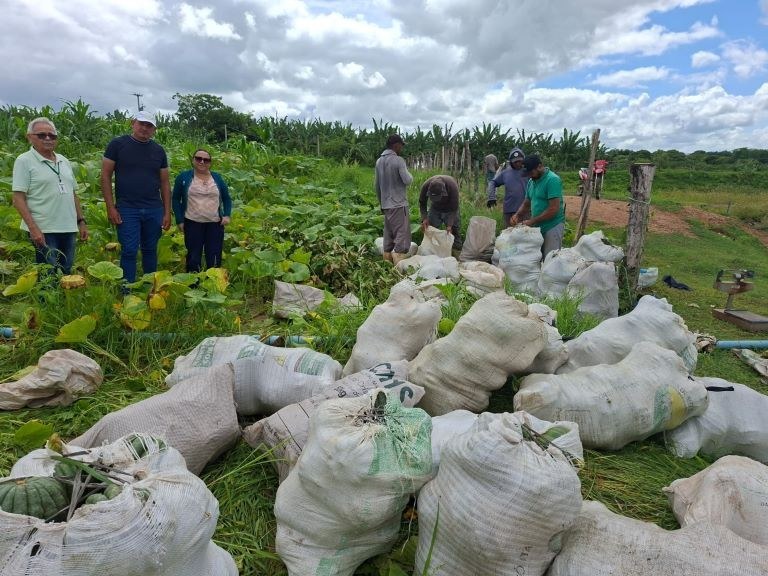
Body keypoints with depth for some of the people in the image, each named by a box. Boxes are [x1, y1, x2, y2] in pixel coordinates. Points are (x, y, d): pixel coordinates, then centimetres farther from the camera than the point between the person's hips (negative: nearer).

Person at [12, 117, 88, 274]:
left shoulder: (64, 161, 15)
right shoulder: (24, 161, -4)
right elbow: (18, 199, -9)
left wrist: (81, 221, 13)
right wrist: (33, 228, -19)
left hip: (69, 228, 6)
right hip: (42, 231, -6)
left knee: (67, 274, 11)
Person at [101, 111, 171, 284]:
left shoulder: (158, 150, 10)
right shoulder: (118, 144, 1)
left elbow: (165, 182, 11)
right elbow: (105, 175, 0)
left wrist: (167, 212, 5)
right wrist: (111, 207, -7)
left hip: (154, 210, 3)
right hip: (127, 209, -3)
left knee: (150, 250, 10)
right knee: (129, 251, -4)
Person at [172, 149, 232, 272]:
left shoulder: (217, 178, 8)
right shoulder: (183, 177, 2)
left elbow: (226, 198, 15)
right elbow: (176, 199, 6)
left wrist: (227, 215, 0)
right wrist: (179, 221, -1)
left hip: (215, 224, 2)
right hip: (192, 223, -1)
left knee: (214, 259, 3)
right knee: (193, 258, 2)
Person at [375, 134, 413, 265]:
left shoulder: (379, 161, 10)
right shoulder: (398, 160, -12)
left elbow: (376, 185, 15)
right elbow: (407, 180, -17)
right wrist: (410, 175, 5)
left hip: (386, 205, 7)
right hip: (399, 204, -7)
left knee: (388, 236, 13)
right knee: (402, 235, -5)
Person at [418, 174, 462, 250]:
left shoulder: (452, 186, -37)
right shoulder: (426, 186, -31)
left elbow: (454, 208, -28)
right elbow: (422, 203, -15)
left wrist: (450, 225, -37)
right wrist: (424, 219, -28)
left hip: (450, 207, -2)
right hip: (435, 207, 2)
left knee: (454, 228, -9)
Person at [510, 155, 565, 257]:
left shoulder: (552, 180, -14)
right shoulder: (531, 181, 10)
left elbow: (554, 209, -20)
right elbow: (526, 204, 19)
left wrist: (532, 221, -18)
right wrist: (517, 215, -1)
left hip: (552, 226, -7)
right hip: (538, 226, 7)